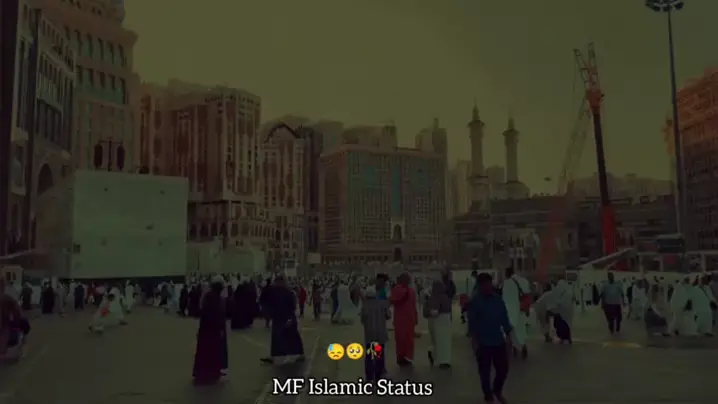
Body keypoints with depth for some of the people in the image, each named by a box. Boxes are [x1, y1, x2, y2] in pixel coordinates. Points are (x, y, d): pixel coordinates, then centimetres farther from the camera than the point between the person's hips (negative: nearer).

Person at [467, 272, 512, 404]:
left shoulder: (498, 300, 4)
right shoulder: (474, 302, -8)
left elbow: (505, 319, 9)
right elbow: (472, 323, -10)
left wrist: (508, 336, 8)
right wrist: (474, 340, -16)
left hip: (498, 341, 4)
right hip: (483, 342, -3)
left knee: (503, 368, 8)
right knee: (485, 371, 7)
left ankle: (497, 391, 35)